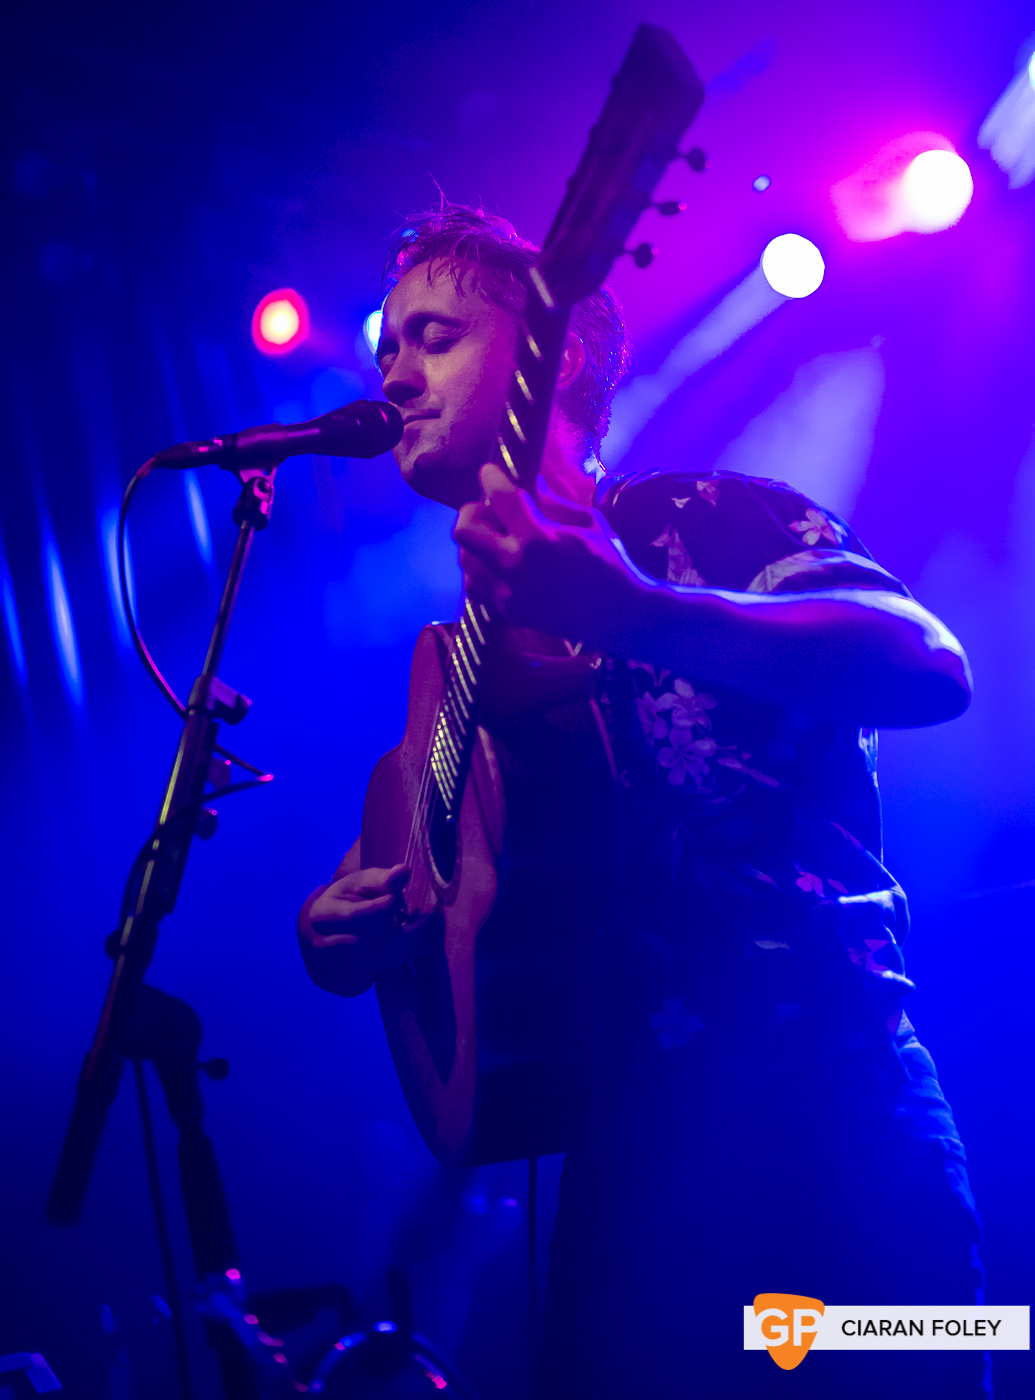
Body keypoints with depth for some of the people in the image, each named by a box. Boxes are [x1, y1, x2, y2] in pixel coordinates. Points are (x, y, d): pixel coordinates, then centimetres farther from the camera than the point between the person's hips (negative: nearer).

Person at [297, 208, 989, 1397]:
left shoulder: (690, 517, -3)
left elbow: (929, 665, -20)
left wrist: (633, 612, -34)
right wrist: (346, 931, 1)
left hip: (811, 1111, -5)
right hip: (614, 1155, 6)